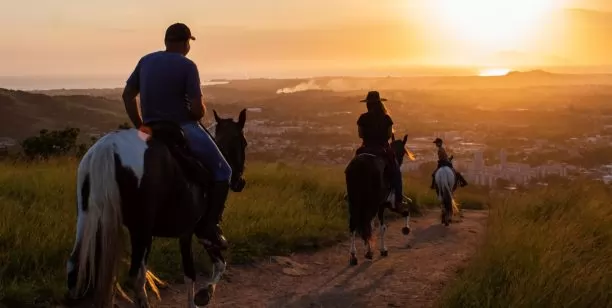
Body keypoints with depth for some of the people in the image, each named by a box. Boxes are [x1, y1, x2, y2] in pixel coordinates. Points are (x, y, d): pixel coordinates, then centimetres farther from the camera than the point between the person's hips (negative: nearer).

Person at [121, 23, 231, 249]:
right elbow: (198, 110, -18)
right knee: (222, 171, 9)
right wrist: (200, 113, 5)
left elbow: (127, 96, 9)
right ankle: (209, 227, 1)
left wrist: (140, 126, 15)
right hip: (183, 130, -6)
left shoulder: (146, 61, 5)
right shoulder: (187, 66, -14)